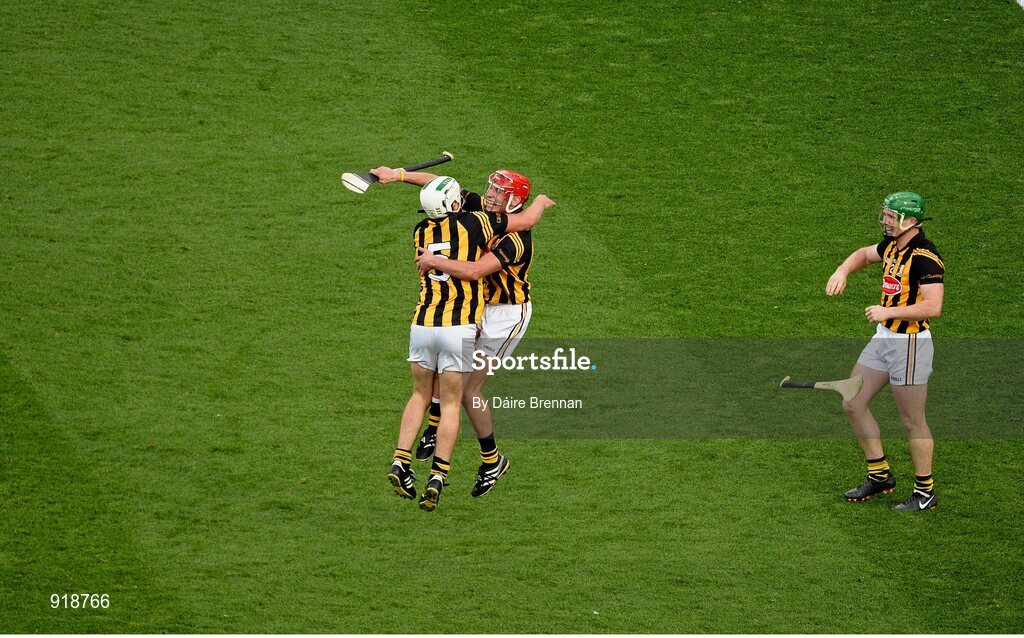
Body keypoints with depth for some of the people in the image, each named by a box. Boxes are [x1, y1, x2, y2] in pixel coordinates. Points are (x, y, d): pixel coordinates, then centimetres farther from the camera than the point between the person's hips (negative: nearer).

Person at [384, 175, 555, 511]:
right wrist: (540, 202, 25)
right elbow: (526, 220, 4)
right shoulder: (472, 223, -4)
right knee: (450, 405, 6)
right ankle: (437, 478, -2)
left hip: (422, 323, 4)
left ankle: (401, 462, 8)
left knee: (421, 395, 22)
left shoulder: (421, 232, 9)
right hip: (459, 328, -4)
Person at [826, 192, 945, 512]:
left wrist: (888, 312, -24)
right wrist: (842, 272, 8)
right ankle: (880, 476, 24)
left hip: (910, 343, -10)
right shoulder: (892, 245, 7)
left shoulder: (924, 257, -21)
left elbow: (933, 306, -28)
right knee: (853, 404, 12)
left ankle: (925, 492, 11)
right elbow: (864, 254, 28)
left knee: (912, 421, -1)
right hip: (883, 339, 10)